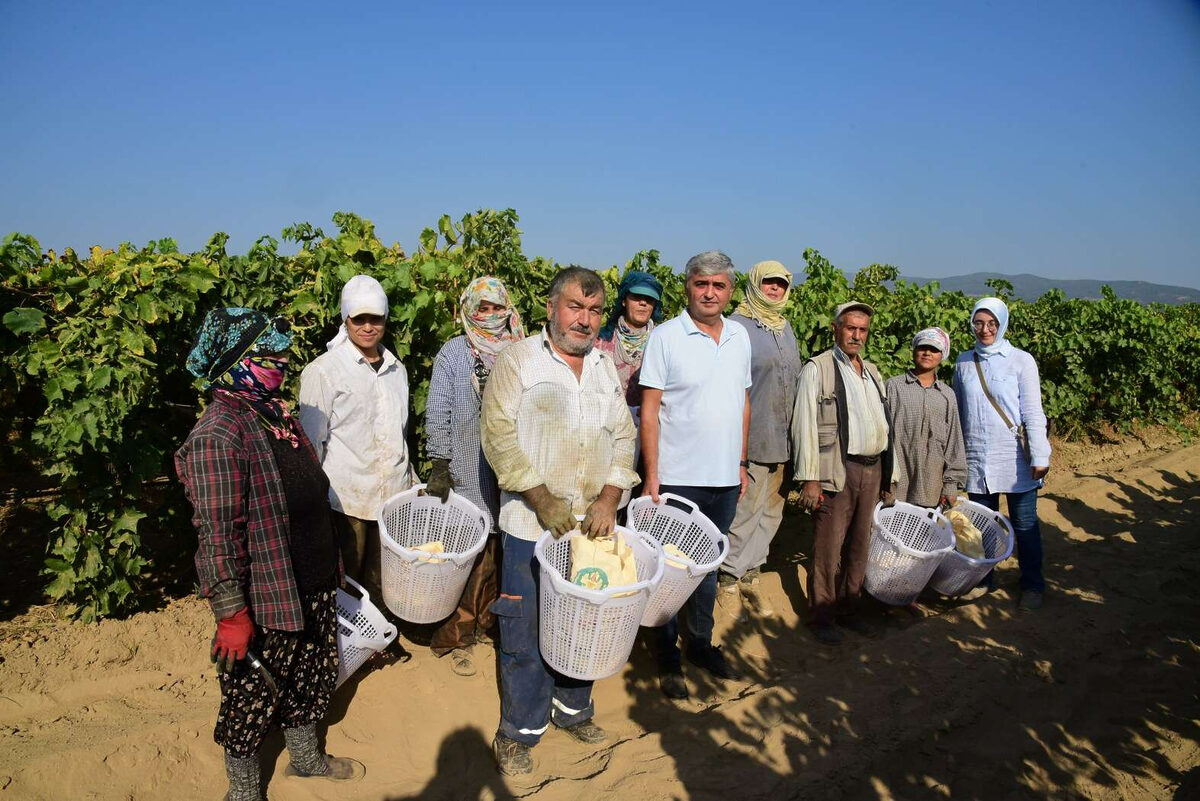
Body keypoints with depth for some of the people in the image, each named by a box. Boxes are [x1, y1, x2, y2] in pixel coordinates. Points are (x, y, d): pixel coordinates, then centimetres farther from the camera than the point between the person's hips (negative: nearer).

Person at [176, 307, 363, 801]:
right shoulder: (218, 434, -23)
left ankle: (305, 757, 47)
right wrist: (232, 616, -24)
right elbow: (217, 534, -25)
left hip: (312, 589, 8)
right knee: (253, 696, 13)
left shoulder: (276, 414, 5)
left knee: (312, 677, 24)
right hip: (263, 601, -8)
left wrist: (329, 570, 21)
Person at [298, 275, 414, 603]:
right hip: (347, 500, -5)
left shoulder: (397, 369, 11)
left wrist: (410, 480, 18)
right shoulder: (324, 370, -6)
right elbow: (311, 441, -4)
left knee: (382, 586, 12)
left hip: (394, 495, 5)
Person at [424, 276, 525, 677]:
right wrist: (440, 467, -6)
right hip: (468, 475, -3)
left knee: (497, 553, 8)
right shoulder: (453, 353, 0)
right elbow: (438, 414, -1)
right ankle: (455, 636, 15)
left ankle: (486, 622, 26)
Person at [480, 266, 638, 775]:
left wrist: (608, 499, -5)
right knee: (526, 632, 3)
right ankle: (518, 731, 21)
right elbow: (498, 433, -12)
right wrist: (542, 499, -16)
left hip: (592, 522, 5)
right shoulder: (518, 360, -6)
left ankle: (573, 709, 36)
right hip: (531, 524, -4)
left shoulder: (606, 369, 11)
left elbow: (623, 437, 9)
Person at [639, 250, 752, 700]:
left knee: (709, 565, 17)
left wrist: (741, 463, 12)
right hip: (678, 477, -5)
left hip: (725, 478, 5)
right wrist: (651, 475, -13)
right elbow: (649, 410, -9)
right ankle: (667, 656, 21)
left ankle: (701, 644, 33)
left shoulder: (739, 337, 7)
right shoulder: (666, 337, -8)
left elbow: (743, 403, 14)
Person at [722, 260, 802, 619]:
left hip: (784, 440, 7)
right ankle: (729, 577, 13)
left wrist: (798, 434, 19)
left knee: (772, 511, 12)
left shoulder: (786, 329, 16)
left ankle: (749, 574, 24)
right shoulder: (736, 326, -7)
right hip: (752, 438, -7)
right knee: (746, 511, -3)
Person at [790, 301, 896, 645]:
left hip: (873, 469, 6)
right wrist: (809, 479, -14)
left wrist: (888, 475, 15)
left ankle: (848, 608, 26)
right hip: (838, 470, -6)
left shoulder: (872, 372, 17)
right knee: (829, 548, -1)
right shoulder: (817, 368, -4)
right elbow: (805, 425, -9)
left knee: (859, 545, 13)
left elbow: (883, 423, 18)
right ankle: (822, 616, 12)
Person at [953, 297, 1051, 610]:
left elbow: (1033, 411, -5)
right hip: (977, 459, 3)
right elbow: (957, 412, 13)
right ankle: (981, 582, 24)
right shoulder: (964, 362, 7)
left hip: (1015, 459, -3)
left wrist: (1040, 456, -11)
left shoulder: (1021, 360, -2)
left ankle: (1032, 586, 19)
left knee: (1024, 524, 5)